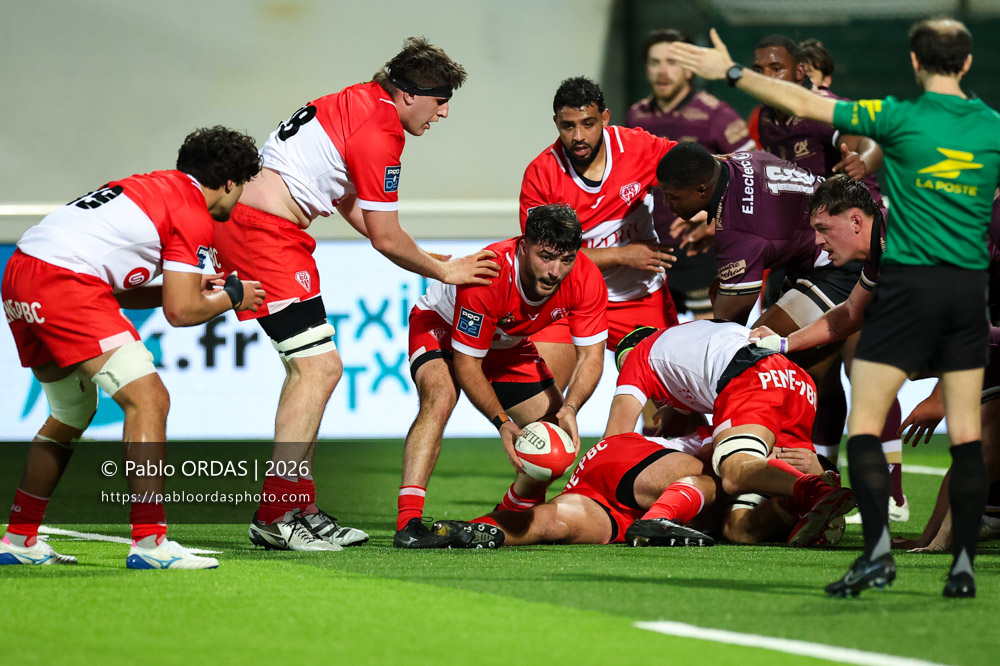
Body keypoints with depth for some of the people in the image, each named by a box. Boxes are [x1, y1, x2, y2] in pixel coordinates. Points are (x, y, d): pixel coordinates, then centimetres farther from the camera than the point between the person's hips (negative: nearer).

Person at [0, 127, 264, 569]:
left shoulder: (154, 187, 26)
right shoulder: (194, 216, -2)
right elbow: (180, 312, -5)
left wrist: (189, 285, 26)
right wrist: (232, 297, 12)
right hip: (64, 283, -10)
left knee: (72, 415, 23)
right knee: (148, 399, -10)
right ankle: (150, 542, -17)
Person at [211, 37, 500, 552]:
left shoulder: (361, 104, 16)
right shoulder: (379, 131, -15)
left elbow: (350, 205, 25)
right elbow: (385, 238, -9)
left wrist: (426, 259, 24)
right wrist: (444, 271, 6)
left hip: (245, 226, 11)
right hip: (267, 234, -11)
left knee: (309, 369, 15)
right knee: (320, 367, -12)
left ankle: (297, 508, 16)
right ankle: (276, 515, -13)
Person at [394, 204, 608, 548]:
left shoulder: (586, 281, -28)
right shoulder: (486, 277, -41)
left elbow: (590, 356, -20)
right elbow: (466, 364, -32)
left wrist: (569, 409, -38)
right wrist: (502, 422, -39)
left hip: (508, 345, 6)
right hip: (443, 327, -6)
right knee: (440, 397, -35)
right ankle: (409, 522, -40)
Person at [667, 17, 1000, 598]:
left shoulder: (900, 118, -6)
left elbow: (804, 103, -4)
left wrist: (733, 72, 3)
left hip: (910, 283, -4)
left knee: (864, 425, -1)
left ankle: (878, 550, -16)